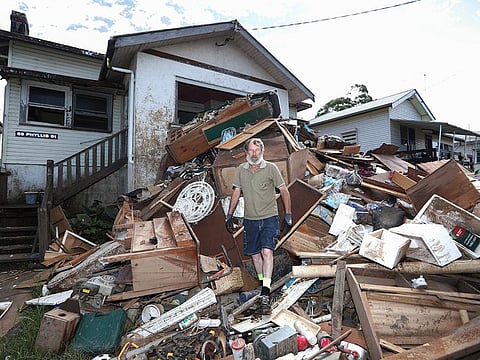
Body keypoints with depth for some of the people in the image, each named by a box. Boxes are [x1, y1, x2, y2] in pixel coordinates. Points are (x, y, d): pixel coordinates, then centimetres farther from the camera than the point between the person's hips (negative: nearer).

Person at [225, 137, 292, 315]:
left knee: (267, 251, -16)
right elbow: (236, 193, 12)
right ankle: (263, 283, 34)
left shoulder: (271, 168, -6)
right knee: (255, 253, 12)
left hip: (269, 217, -4)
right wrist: (229, 215, 11)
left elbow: (284, 191, -1)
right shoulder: (240, 170, 4)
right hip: (250, 219, 4)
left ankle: (265, 294, -13)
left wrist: (288, 215, -3)